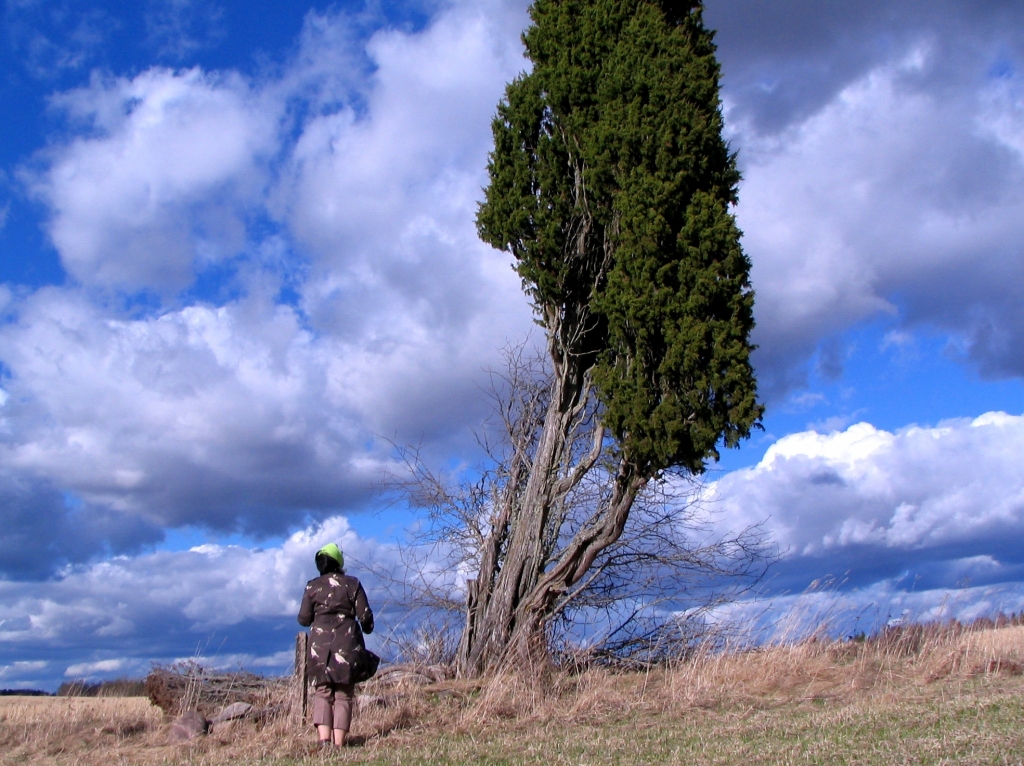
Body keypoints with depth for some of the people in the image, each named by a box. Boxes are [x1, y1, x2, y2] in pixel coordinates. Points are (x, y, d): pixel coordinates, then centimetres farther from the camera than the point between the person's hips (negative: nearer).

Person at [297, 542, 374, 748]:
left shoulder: (312, 586, 4)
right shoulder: (352, 584, 3)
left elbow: (303, 619, 5)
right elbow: (365, 616, 1)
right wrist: (367, 630, 22)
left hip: (320, 643, 1)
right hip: (347, 643, 0)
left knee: (322, 692, 5)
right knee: (344, 695, 4)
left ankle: (324, 739, -12)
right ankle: (339, 743, -5)